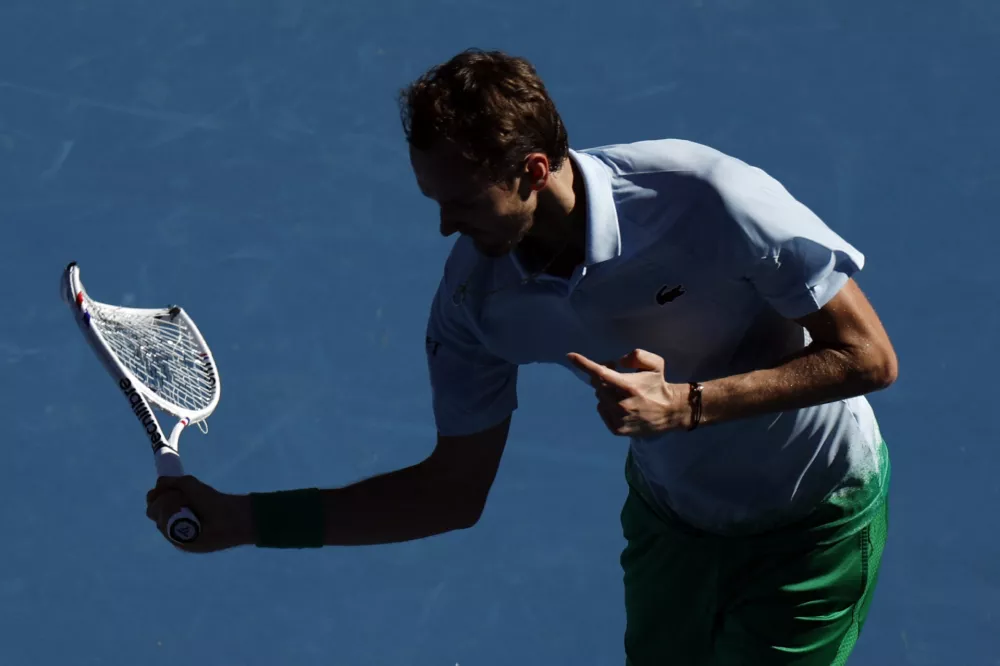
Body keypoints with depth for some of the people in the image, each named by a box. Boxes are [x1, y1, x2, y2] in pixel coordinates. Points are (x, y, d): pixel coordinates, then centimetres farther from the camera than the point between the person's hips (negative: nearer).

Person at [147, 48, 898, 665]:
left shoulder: (705, 197, -33)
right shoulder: (474, 295, -18)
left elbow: (869, 357, -25)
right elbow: (454, 489, -6)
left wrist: (688, 403, -35)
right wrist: (245, 518, -14)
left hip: (813, 518, -4)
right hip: (670, 516, 4)